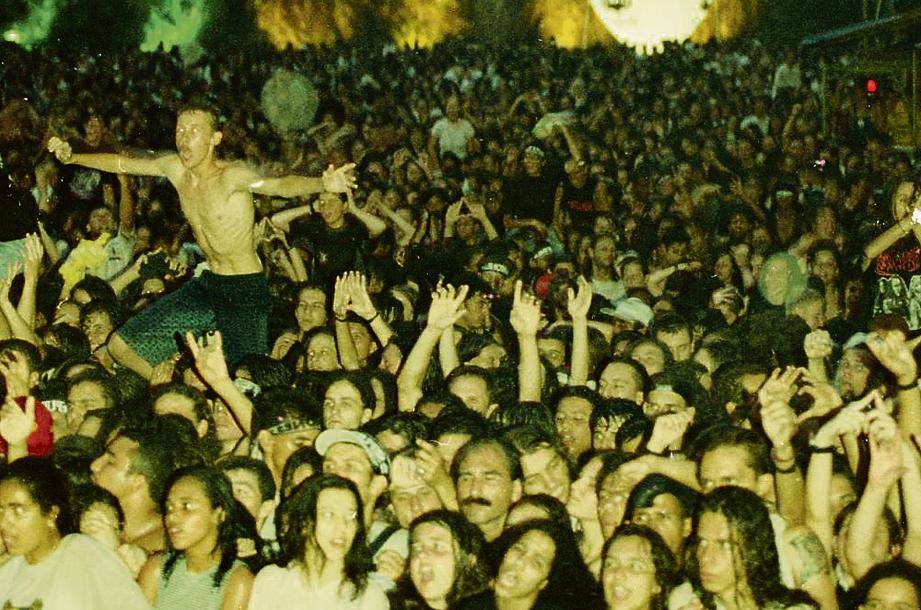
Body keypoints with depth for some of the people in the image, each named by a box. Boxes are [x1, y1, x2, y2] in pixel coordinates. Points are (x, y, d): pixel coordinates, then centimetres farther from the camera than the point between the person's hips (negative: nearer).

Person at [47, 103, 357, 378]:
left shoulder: (231, 176, -22)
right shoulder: (175, 168, -1)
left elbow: (280, 185, -40)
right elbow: (121, 164, 13)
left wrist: (322, 184, -59)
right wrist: (72, 157, 4)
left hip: (246, 291, -7)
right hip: (207, 284, 7)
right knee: (121, 346, 6)